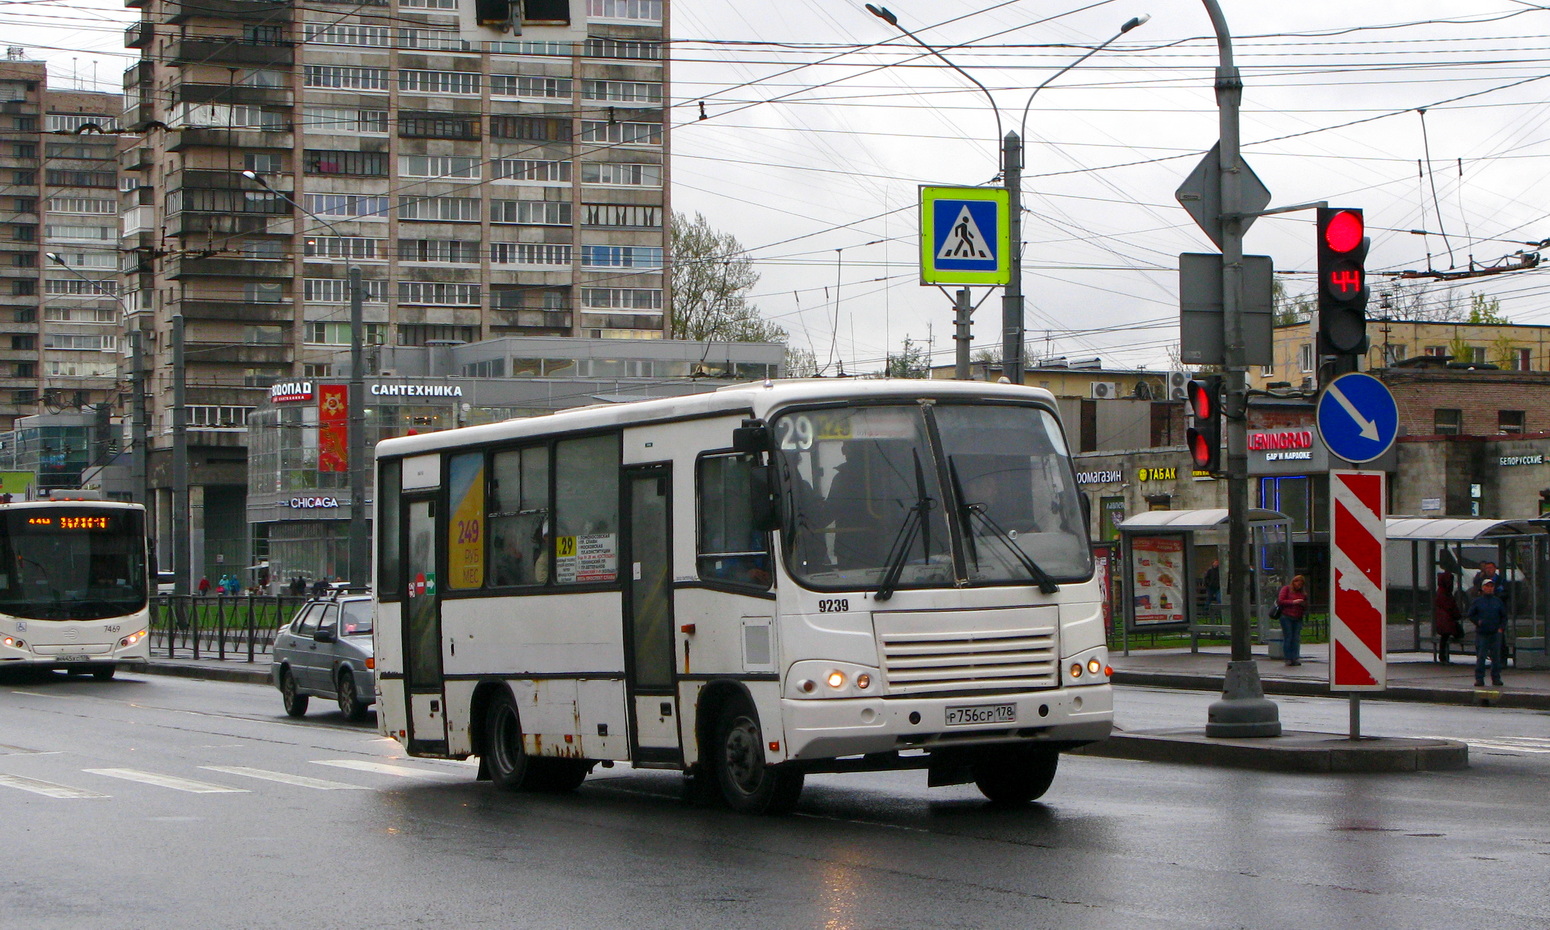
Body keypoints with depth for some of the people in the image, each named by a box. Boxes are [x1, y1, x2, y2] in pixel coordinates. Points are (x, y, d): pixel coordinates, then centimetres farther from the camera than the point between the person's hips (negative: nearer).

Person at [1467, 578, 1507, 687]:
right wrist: (1478, 622, -5)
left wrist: (1501, 628, 1)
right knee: (1480, 657, -5)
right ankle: (1479, 678, -1)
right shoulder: (1477, 602, 4)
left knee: (1496, 656, 4)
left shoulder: (1498, 601, 9)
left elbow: (1504, 616, 13)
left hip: (1496, 633, 2)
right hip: (1481, 633, -2)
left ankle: (1496, 678, 12)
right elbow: (1471, 615, 9)